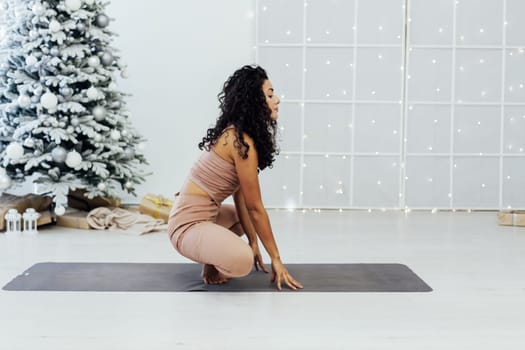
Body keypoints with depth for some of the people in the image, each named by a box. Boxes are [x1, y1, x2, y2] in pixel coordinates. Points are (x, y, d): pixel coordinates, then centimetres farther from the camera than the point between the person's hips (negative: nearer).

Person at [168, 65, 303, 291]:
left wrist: (253, 241, 9)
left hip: (206, 214, 11)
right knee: (242, 261, -37)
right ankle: (212, 263, -4)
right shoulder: (242, 142, -21)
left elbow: (240, 195, 10)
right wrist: (276, 259, -9)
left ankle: (213, 250, 15)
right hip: (189, 224, -11)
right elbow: (255, 207, -16)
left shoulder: (234, 133, 8)